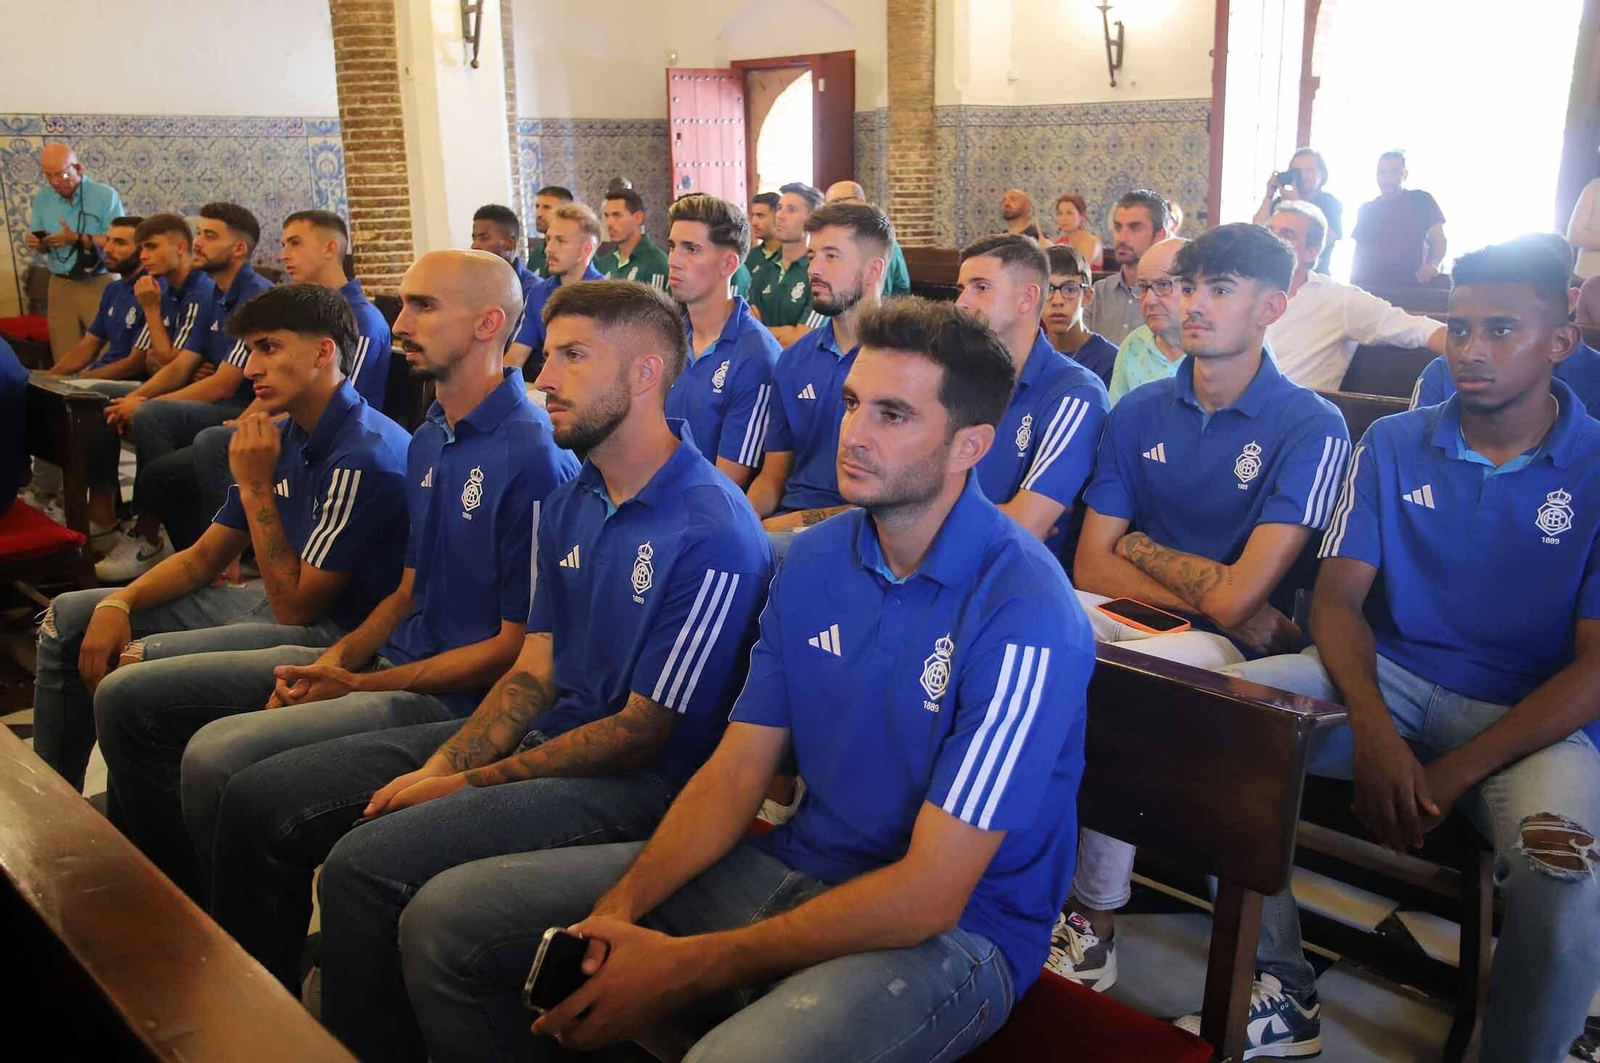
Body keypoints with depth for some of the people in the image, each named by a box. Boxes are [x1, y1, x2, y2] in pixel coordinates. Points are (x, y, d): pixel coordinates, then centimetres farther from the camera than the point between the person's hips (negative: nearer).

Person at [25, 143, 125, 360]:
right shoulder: (41, 199, 8)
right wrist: (35, 243, -10)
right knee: (64, 357, 6)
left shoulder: (106, 196, -6)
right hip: (60, 285, 4)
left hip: (99, 284, -4)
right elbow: (43, 247, 12)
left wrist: (76, 239, -21)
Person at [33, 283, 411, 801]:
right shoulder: (284, 437, 6)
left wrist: (256, 488, -18)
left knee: (137, 667, -27)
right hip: (274, 601, 10)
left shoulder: (363, 457, -23)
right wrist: (119, 602, -2)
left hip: (332, 629, -10)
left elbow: (296, 606, -21)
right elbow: (203, 558, 14)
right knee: (68, 618, 12)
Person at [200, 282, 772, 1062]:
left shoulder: (714, 535, -19)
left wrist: (470, 783, -13)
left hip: (635, 780, -8)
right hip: (542, 733, 9)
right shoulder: (568, 505, 9)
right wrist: (441, 764, -8)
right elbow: (534, 670, 9)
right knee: (261, 802, 4)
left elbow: (645, 732, -17)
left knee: (368, 863, -27)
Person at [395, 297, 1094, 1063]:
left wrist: (683, 970, -20)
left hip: (952, 932, -6)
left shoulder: (1023, 615, -20)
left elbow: (928, 896, -21)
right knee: (446, 919, -1)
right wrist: (617, 911, -14)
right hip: (794, 869, 7)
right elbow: (736, 771, 3)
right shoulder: (816, 560, 4)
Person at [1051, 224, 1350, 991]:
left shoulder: (1311, 428, -7)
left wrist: (1137, 546, 0)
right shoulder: (1140, 412, 8)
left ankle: (1094, 922, -16)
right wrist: (1206, 594, -10)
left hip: (1225, 646, -4)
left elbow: (1236, 596, -15)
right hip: (1123, 615, 5)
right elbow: (1091, 567, 2)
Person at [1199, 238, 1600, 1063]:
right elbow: (1337, 597, 0)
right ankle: (1280, 994, -11)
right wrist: (1374, 732, -19)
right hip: (1388, 679, 3)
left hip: (1531, 717, -3)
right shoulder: (1393, 446, 7)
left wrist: (1454, 774, -19)